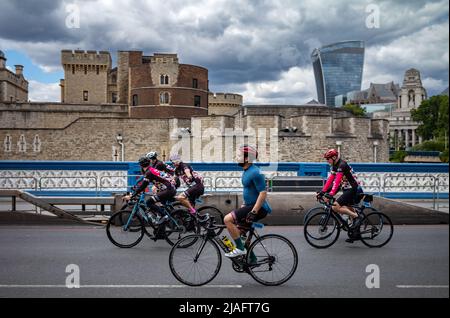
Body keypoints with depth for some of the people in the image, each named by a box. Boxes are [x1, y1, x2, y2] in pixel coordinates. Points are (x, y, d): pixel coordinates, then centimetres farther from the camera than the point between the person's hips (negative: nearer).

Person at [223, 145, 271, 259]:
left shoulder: (255, 172, -20)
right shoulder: (247, 171, 12)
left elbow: (263, 193, -24)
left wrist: (253, 212, -26)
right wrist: (243, 206, 25)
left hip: (257, 208, -10)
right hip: (250, 205, 10)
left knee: (228, 219, -18)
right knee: (239, 231, 14)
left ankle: (240, 249, -9)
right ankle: (251, 258, 26)